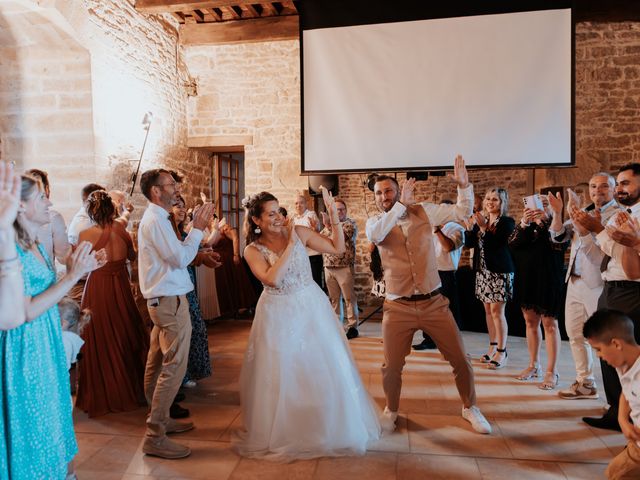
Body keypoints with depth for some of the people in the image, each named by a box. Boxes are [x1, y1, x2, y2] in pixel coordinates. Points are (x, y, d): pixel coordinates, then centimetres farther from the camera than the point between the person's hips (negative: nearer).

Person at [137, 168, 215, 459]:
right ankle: (155, 437, -2)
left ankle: (159, 419, 31)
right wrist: (198, 228, -13)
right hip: (170, 300, -11)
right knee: (174, 366, -8)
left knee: (158, 363, 17)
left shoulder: (155, 218, 16)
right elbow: (180, 258, -21)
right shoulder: (156, 220, -16)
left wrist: (196, 228, 10)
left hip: (161, 299, 11)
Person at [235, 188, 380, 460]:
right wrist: (291, 245, -20)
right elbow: (272, 279, -23)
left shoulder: (299, 232, -3)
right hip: (279, 315, -1)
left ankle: (329, 427, 33)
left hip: (312, 308, 2)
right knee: (281, 374, 8)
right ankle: (285, 431, 31)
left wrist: (334, 216, -12)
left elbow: (337, 248, -2)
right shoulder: (253, 250, -7)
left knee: (323, 369, 10)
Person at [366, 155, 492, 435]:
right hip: (398, 307, -1)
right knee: (391, 367, 3)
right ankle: (391, 410, 32)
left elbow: (462, 213, 7)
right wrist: (402, 204, -22)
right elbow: (375, 236, -24)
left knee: (460, 359, 7)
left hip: (433, 302, 1)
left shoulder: (423, 211, 4)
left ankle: (469, 407, 33)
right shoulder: (374, 222, 0)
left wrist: (464, 185, -9)